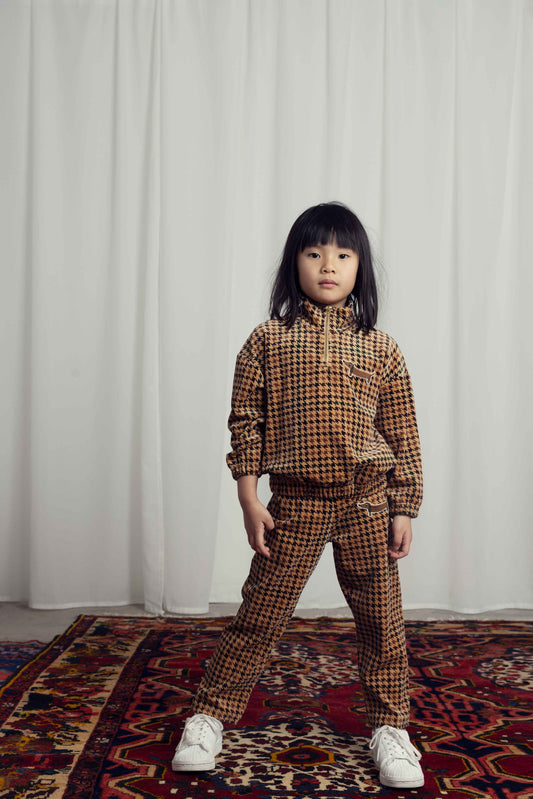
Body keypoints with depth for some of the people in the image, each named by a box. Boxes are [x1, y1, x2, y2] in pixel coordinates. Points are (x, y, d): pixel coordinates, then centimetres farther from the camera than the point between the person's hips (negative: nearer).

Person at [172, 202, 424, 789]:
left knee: (381, 617, 10)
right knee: (259, 613, 5)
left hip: (367, 501, 2)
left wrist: (403, 510, 2)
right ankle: (209, 717, 23)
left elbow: (402, 435, 6)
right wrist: (250, 501, -3)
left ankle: (390, 727, 29)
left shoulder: (380, 348, 4)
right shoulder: (268, 340, 0)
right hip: (295, 501, -1)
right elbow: (245, 422, 1)